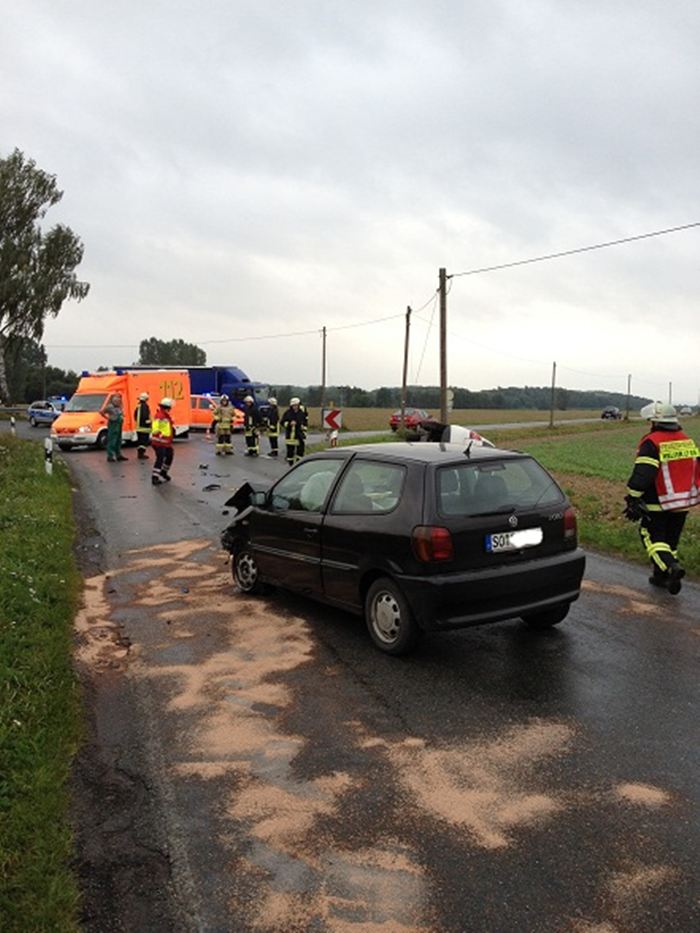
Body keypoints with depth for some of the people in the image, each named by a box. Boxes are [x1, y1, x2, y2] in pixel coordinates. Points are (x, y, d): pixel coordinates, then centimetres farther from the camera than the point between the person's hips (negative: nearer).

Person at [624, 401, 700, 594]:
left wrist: (633, 498, -18)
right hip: (682, 502, 7)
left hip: (658, 504, -7)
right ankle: (662, 576, 23)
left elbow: (642, 473, -23)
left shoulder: (652, 443, -17)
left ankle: (672, 567, -20)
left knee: (652, 537, 1)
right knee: (671, 539, 16)